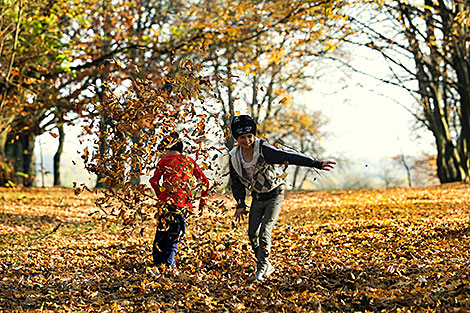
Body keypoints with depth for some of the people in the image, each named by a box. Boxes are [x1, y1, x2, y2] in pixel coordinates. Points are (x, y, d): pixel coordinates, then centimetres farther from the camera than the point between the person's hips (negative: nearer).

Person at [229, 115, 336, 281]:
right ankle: (266, 266, 22)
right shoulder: (234, 157, -6)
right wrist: (240, 204, -3)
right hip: (257, 197, 5)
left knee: (264, 231, -14)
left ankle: (263, 266, 3)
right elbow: (236, 182, 6)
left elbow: (290, 157, -31)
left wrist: (317, 164, -38)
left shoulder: (263, 149, -23)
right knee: (253, 234, 4)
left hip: (274, 195, -5)